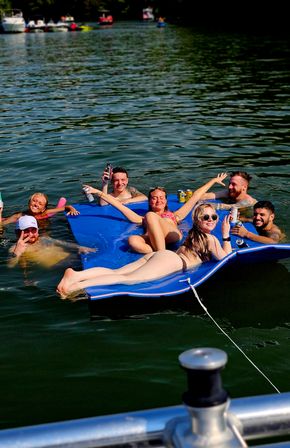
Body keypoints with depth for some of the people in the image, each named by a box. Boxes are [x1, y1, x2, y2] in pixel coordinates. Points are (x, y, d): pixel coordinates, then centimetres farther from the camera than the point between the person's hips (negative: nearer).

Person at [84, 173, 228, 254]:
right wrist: (99, 192, 27)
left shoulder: (174, 215, 38)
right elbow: (120, 205, 32)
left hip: (173, 236, 0)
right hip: (152, 242, 1)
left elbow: (195, 197, 39)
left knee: (151, 216, -27)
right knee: (133, 240, -33)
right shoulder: (144, 219, 37)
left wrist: (213, 181, 41)